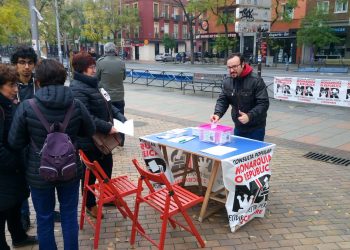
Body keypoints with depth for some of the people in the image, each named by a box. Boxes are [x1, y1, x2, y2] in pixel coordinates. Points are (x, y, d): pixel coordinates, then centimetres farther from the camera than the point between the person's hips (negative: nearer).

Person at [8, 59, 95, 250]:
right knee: (69, 215, 18)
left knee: (44, 218, 18)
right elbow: (90, 131, 3)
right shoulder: (76, 105, -13)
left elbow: (15, 143, -8)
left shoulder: (26, 107, -18)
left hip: (39, 173, -1)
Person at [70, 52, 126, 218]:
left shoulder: (93, 83, 10)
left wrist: (121, 118, 4)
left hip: (103, 138, 9)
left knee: (107, 167, 21)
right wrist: (107, 127, -28)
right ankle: (90, 205, 27)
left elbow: (107, 105, 16)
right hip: (89, 140, -9)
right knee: (91, 173, 8)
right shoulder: (77, 89, -21)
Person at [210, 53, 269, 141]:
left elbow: (263, 103, -18)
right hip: (238, 128, 5)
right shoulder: (227, 82, 1)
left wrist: (250, 116, -32)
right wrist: (217, 113, -18)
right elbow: (222, 100, 2)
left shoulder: (256, 81, -16)